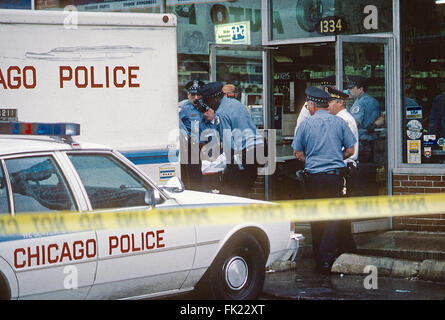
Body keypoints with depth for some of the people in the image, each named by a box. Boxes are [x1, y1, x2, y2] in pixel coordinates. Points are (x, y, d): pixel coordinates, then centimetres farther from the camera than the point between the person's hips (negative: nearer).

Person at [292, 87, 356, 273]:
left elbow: (298, 154, 3)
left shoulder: (305, 125, 0)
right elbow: (350, 150, 4)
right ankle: (327, 259, -11)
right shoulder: (339, 122, 2)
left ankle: (318, 259, 17)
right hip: (335, 175, 0)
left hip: (313, 176, 1)